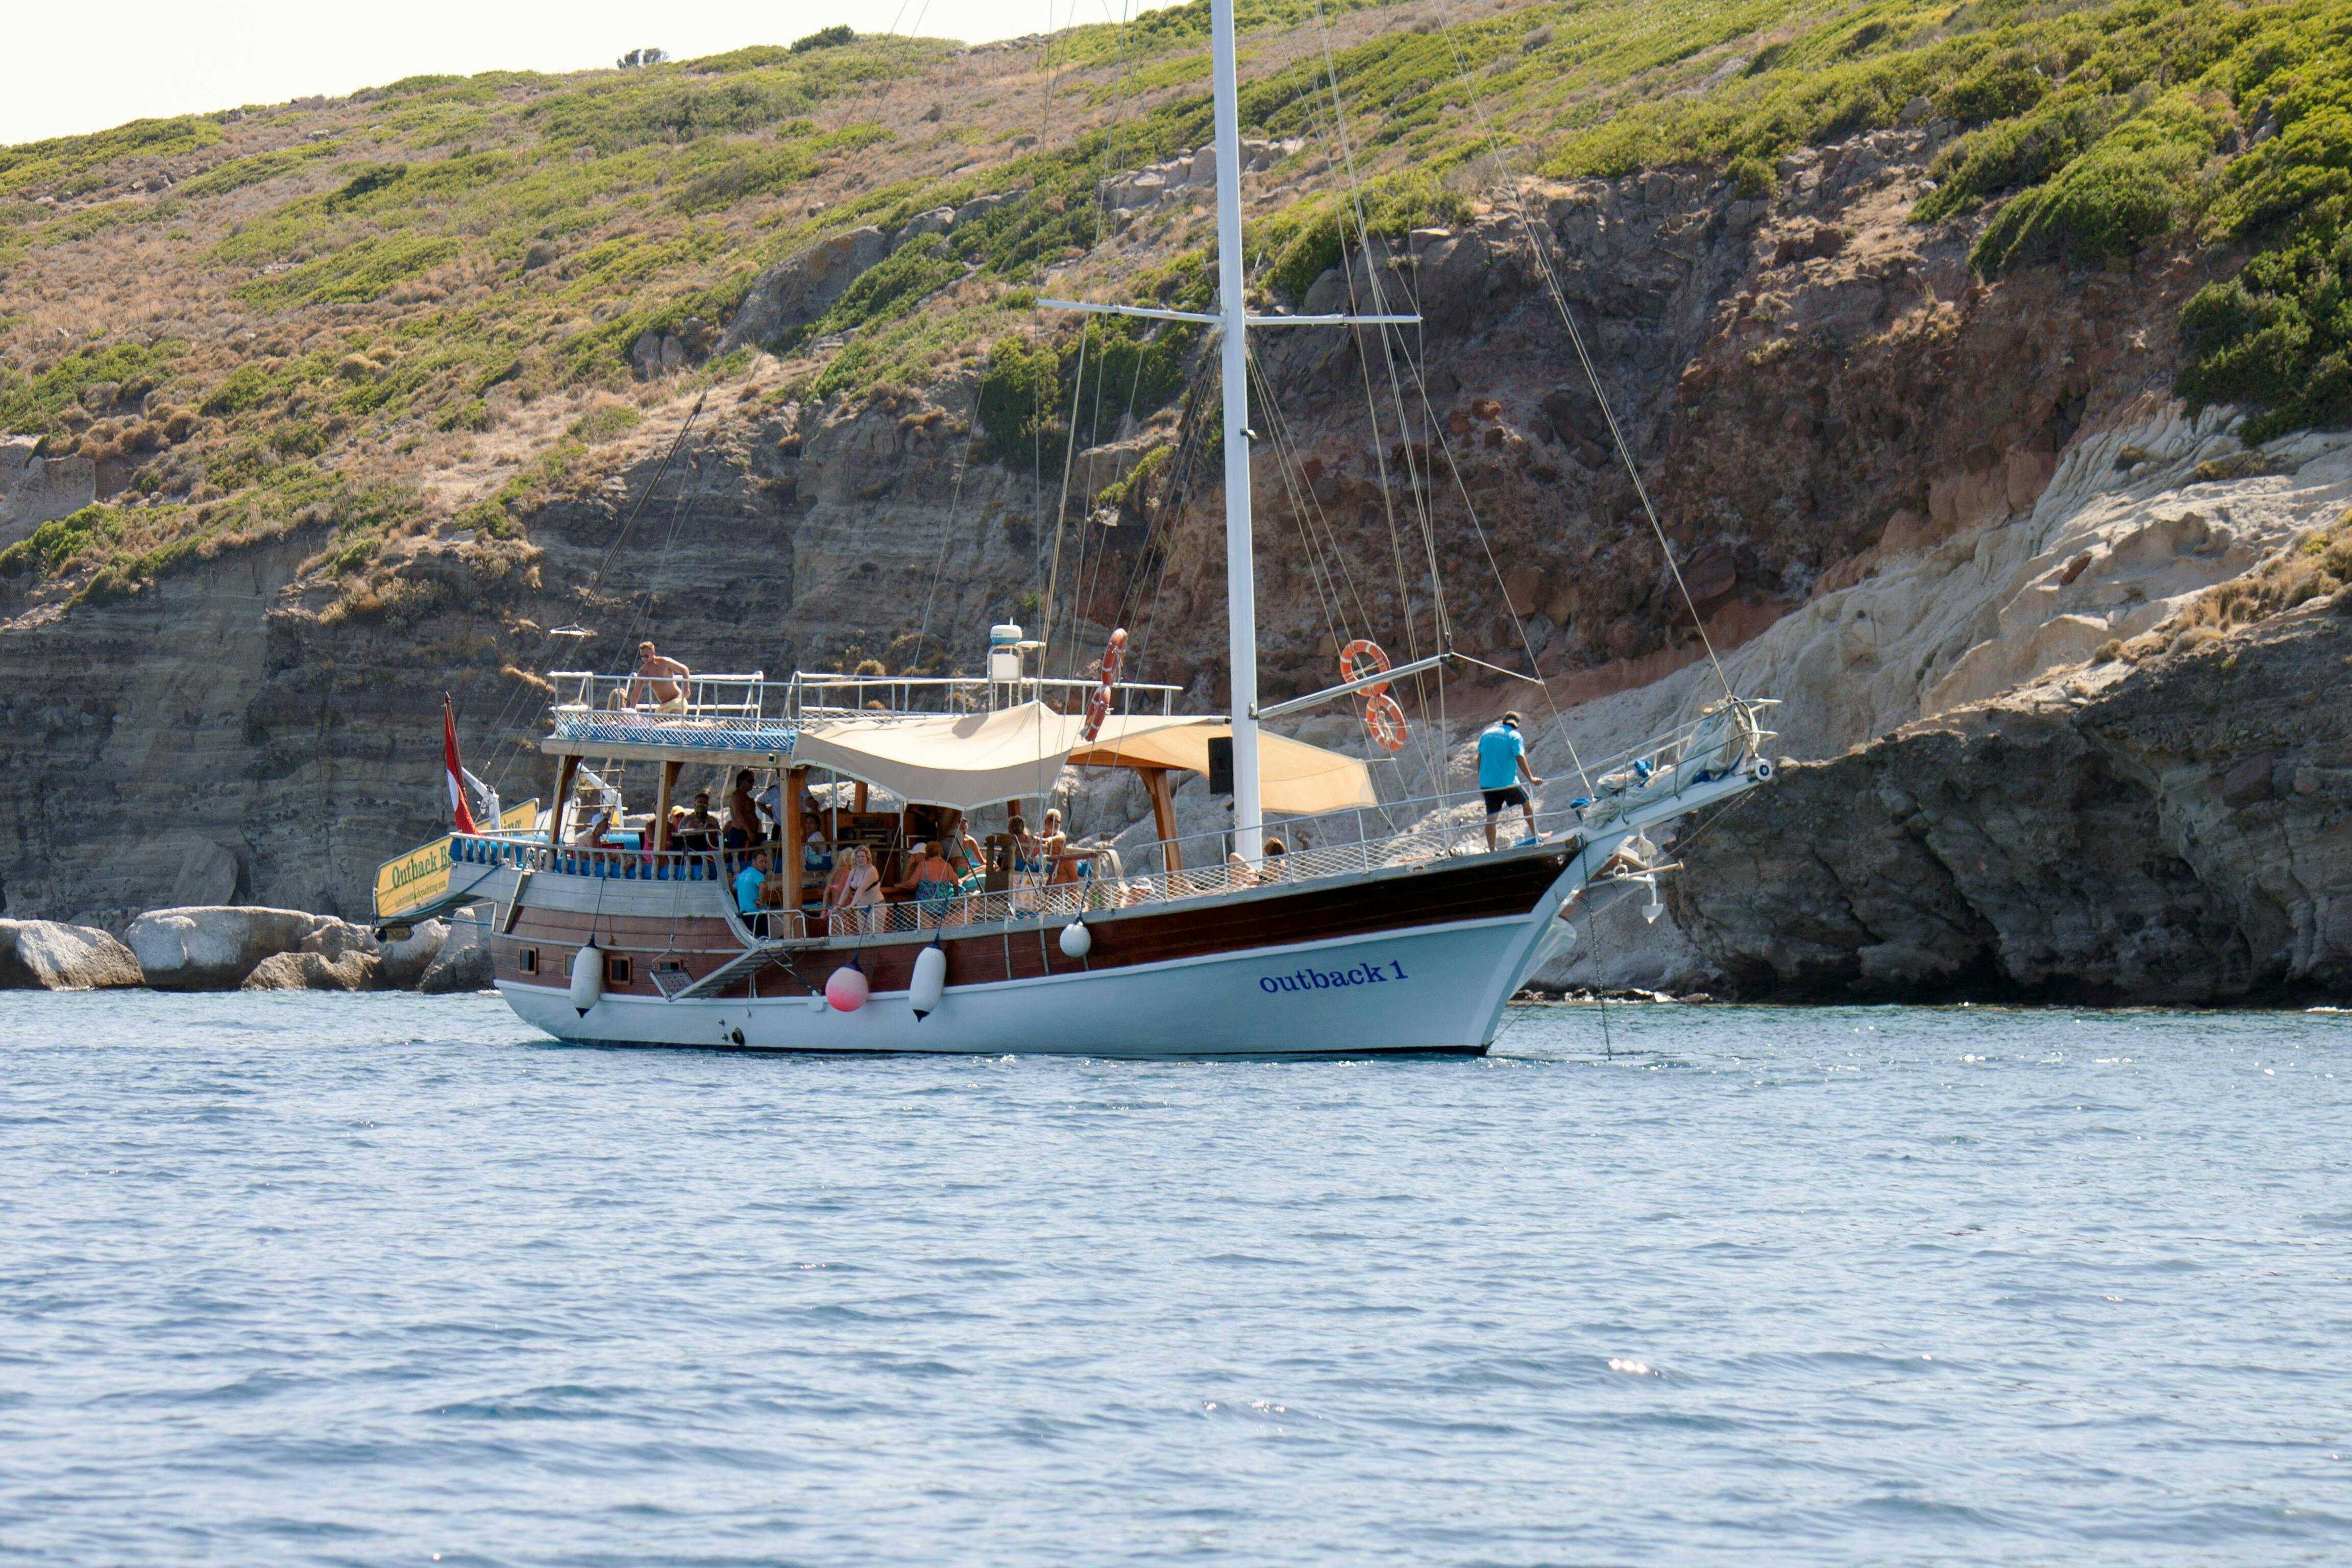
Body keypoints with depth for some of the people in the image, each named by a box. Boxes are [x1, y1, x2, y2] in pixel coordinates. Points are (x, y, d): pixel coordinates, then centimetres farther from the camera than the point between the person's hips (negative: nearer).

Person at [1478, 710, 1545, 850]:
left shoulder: (1486, 734, 10)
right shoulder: (1514, 736, -5)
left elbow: (1480, 758, 13)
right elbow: (1520, 758, -12)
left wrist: (1481, 782, 19)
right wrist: (1531, 779, -7)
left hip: (1487, 783, 4)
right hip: (1507, 781, -4)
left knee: (1491, 817, 5)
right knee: (1526, 802, 19)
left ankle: (1491, 849, 4)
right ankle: (1535, 835, 25)